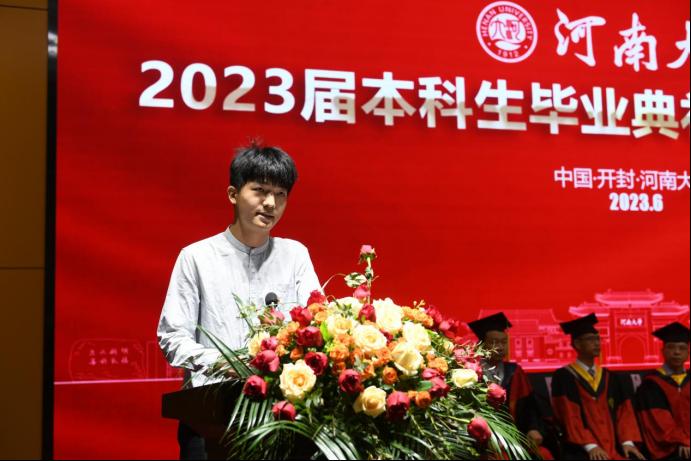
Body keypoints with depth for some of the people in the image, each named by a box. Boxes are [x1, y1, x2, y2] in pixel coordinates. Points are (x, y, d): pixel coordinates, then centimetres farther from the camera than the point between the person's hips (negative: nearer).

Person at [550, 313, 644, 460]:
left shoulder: (610, 378, 18)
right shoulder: (563, 377, 2)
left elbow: (624, 411, 10)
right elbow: (569, 415, -7)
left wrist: (627, 441, -6)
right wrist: (590, 445, -17)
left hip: (614, 448, 5)